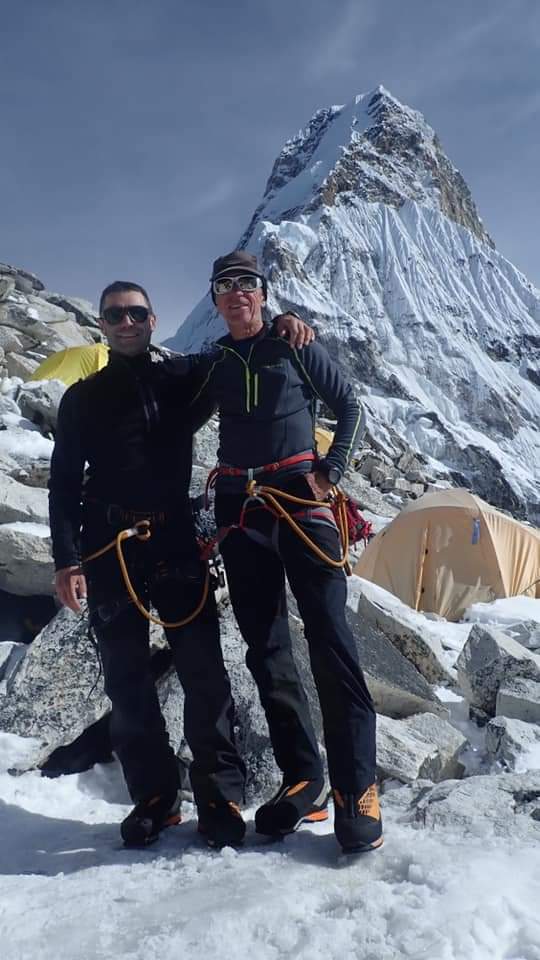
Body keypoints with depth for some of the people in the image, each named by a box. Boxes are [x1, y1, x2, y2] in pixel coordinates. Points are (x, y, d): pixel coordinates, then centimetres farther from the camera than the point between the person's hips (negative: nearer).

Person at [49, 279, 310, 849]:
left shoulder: (183, 376, 10)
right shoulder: (83, 398, 11)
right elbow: (64, 484, 7)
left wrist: (281, 326, -2)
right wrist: (66, 558, -3)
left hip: (175, 543, 0)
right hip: (108, 551, 1)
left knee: (203, 671, -3)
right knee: (127, 680, 4)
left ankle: (219, 796, 9)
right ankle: (153, 798, 17)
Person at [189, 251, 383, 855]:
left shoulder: (295, 348, 7)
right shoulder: (211, 366, 15)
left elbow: (348, 406, 11)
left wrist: (331, 473, -1)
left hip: (300, 500, -3)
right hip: (239, 511, 4)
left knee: (329, 639, -11)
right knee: (265, 650, 4)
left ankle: (356, 789, -4)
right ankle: (301, 779, 15)